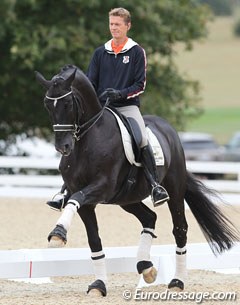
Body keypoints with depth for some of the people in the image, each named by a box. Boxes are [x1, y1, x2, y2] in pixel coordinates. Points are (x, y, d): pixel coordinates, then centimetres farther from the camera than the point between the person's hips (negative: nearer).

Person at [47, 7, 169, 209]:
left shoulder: (137, 52, 3)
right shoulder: (100, 53, 13)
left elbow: (140, 85, -1)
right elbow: (91, 83, 13)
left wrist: (120, 93, -17)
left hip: (128, 106, -3)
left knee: (142, 140, -27)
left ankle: (155, 185, -20)